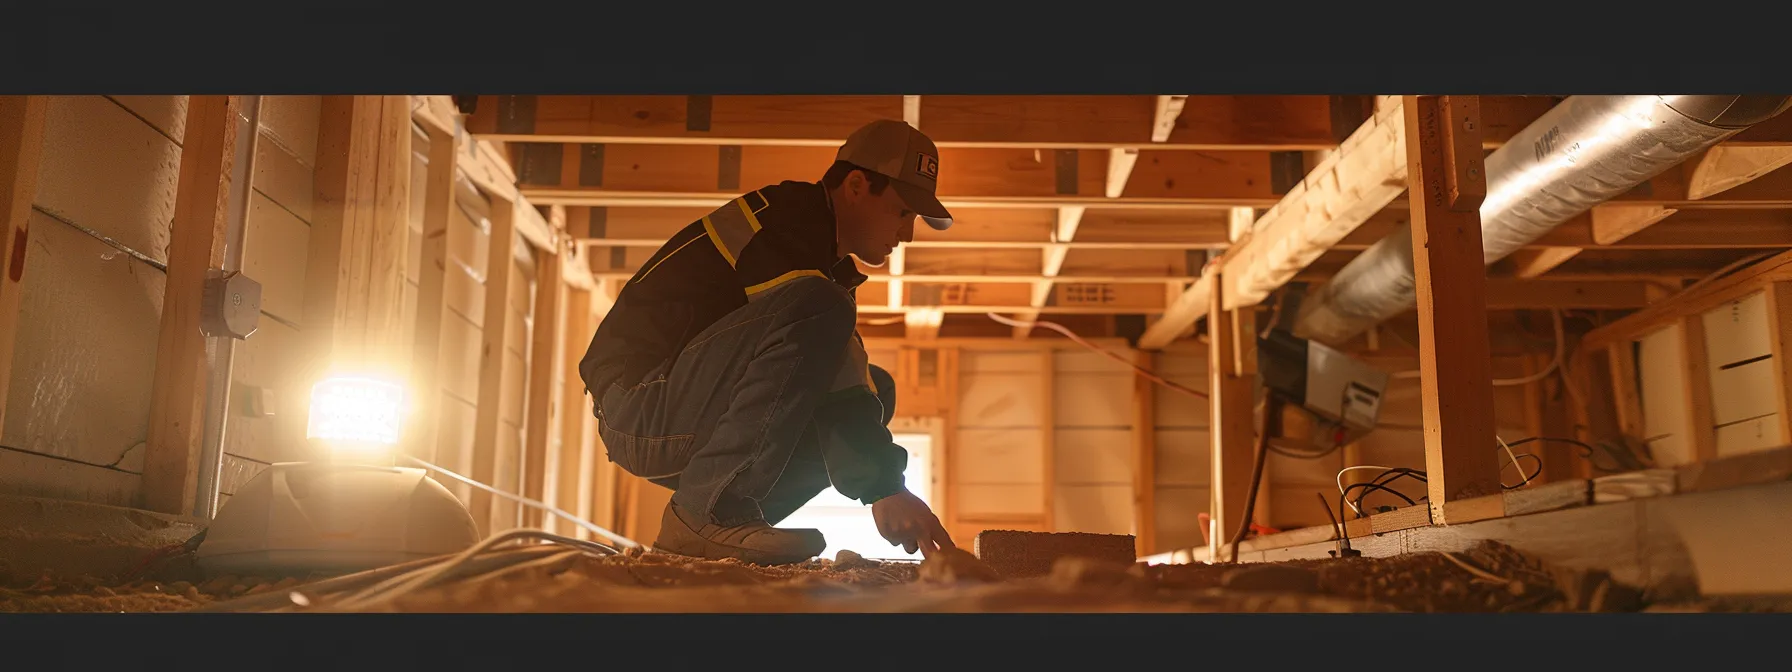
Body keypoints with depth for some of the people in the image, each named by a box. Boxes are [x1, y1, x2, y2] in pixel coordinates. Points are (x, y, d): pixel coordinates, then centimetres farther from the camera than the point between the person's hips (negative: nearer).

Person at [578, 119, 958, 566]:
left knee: (875, 387, 8)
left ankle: (727, 518, 1)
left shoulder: (830, 266, 17)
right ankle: (706, 513, -23)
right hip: (640, 401, -10)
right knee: (815, 311, -28)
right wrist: (884, 488, -27)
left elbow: (842, 379, 10)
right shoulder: (784, 222, -14)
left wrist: (883, 484, -4)